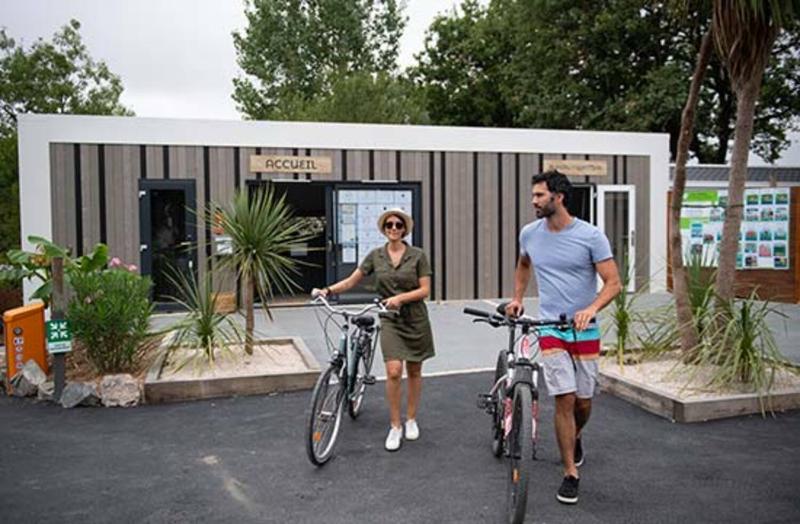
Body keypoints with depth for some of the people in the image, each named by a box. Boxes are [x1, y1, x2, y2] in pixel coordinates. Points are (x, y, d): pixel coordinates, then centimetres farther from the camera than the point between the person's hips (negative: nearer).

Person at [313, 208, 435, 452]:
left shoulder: (417, 255, -4)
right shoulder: (375, 256, 2)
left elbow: (425, 290, -7)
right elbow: (351, 281, 3)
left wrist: (400, 297, -21)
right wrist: (328, 290, -12)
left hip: (416, 319, 0)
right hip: (390, 320, 0)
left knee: (414, 371, 9)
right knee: (393, 371, -13)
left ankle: (411, 420, 27)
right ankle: (395, 426, 1)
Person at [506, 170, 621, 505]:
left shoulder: (590, 236, -11)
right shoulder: (529, 234, 0)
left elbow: (613, 283, -11)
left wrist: (592, 309, -28)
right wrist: (517, 298, 13)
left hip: (585, 331, -1)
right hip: (551, 330, 1)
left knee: (583, 401, 9)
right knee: (564, 399, -7)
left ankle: (575, 437, 44)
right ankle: (570, 474, 6)